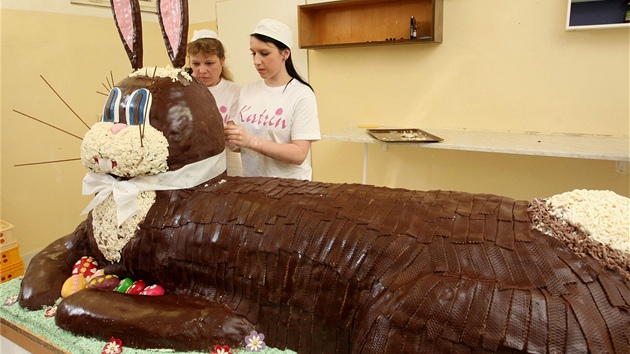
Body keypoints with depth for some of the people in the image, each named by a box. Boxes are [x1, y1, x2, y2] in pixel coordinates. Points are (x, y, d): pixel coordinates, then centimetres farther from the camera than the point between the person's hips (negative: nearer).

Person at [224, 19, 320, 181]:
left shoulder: (301, 95, -12)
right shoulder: (247, 91, 2)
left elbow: (299, 154, -18)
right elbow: (241, 145, 7)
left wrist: (252, 141, -26)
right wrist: (230, 139, -14)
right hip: (251, 183, 5)